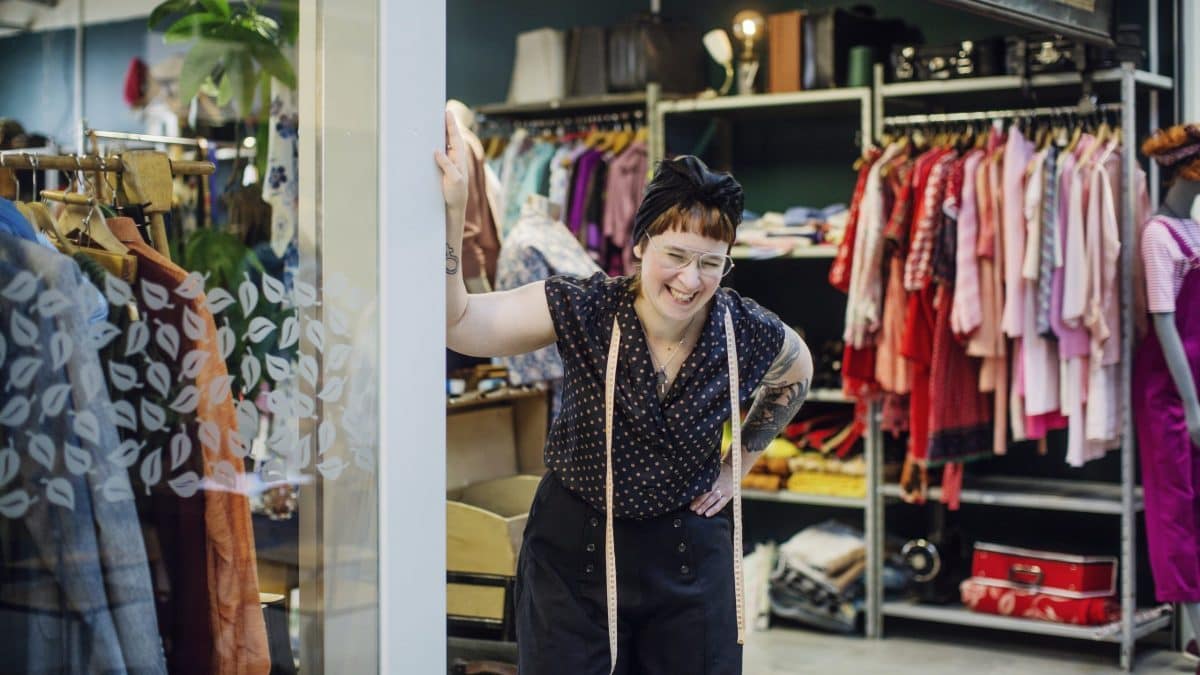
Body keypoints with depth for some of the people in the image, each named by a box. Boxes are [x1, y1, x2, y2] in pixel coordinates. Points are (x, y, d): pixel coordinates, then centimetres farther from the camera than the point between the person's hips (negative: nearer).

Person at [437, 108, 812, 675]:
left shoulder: (750, 336, -10)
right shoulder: (580, 310, -17)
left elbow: (795, 376, 14)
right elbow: (456, 325, -27)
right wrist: (452, 211, -36)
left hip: (690, 549, 2)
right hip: (575, 544, -2)